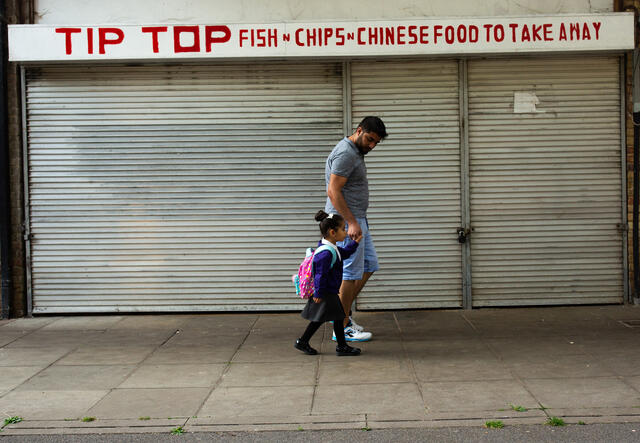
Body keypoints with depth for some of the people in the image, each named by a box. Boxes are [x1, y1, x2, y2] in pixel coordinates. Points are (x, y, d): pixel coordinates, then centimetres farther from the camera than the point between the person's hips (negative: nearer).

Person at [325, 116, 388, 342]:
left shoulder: (355, 152, 15)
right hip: (346, 221, -10)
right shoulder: (345, 153, -17)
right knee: (351, 272, -5)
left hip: (356, 219, 10)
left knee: (370, 265, 15)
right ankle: (343, 327, 3)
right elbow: (333, 192, -23)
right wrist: (351, 223, -25)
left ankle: (342, 312, 21)